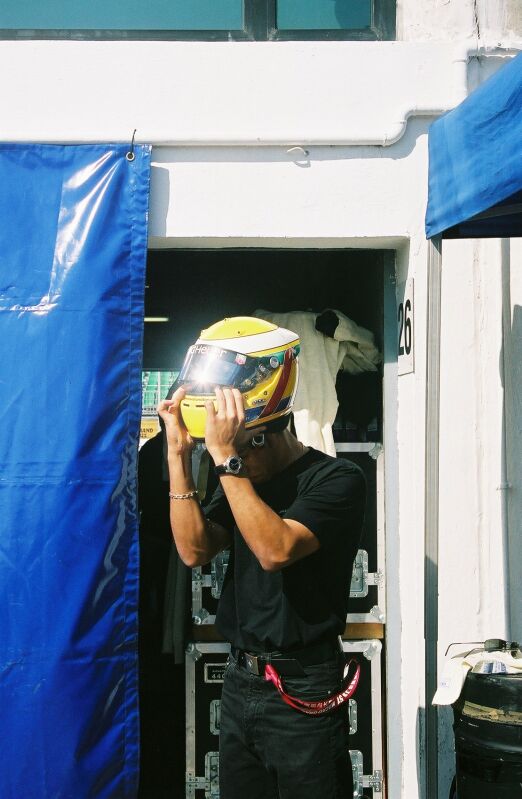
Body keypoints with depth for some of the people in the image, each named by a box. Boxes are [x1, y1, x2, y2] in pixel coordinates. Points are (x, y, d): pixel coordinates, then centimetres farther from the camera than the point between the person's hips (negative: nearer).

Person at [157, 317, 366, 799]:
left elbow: (275, 550, -27)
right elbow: (195, 551, -3)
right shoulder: (241, 481, 10)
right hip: (240, 681, 7)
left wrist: (227, 458, -28)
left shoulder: (335, 480, -13)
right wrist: (179, 452, -9)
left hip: (302, 691, -7)